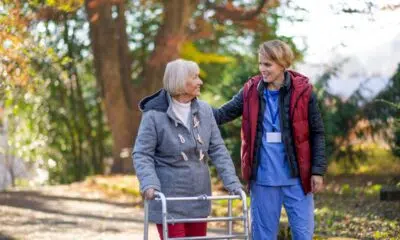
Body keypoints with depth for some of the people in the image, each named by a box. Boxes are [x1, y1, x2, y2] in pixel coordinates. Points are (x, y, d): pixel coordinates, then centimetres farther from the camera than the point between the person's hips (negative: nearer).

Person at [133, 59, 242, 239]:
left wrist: (232, 182, -6)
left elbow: (217, 149, 5)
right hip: (169, 202, -5)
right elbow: (141, 154, -10)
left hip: (199, 199, 5)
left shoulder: (204, 111, 4)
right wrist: (149, 184, -27)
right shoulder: (155, 114, -11)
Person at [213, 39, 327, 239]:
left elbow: (317, 133, -2)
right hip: (263, 177, 2)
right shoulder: (251, 90, 2)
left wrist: (317, 170, -6)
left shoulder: (303, 90, -5)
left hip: (296, 176, -2)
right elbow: (223, 114, 3)